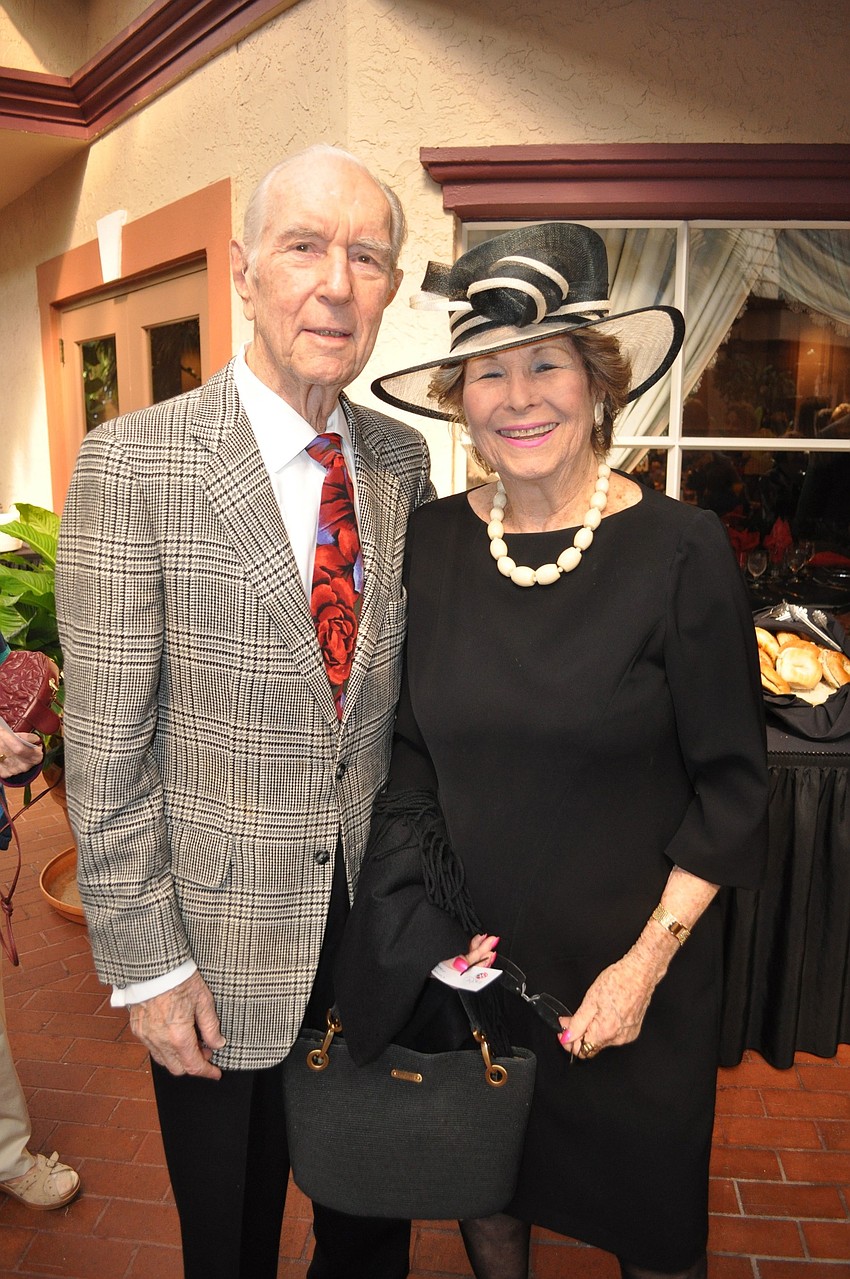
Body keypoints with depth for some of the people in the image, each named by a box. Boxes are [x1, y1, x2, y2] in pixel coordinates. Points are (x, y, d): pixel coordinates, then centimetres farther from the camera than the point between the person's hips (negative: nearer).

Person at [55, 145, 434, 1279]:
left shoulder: (402, 460, 0)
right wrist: (147, 965, -11)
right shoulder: (133, 465, -16)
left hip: (379, 921, 4)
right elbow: (106, 748, -14)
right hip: (221, 942, -4)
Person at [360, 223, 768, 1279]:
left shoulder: (680, 549, -16)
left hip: (631, 958, -2)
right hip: (471, 951, 3)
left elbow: (731, 783, -10)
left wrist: (647, 961, -14)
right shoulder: (429, 545, -6)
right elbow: (410, 751, 2)